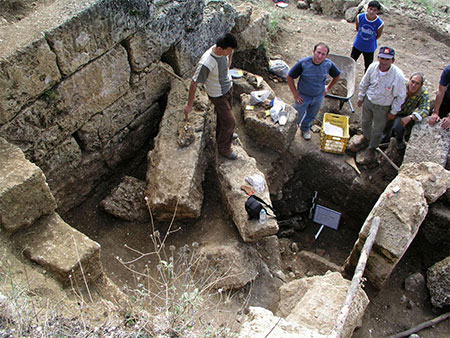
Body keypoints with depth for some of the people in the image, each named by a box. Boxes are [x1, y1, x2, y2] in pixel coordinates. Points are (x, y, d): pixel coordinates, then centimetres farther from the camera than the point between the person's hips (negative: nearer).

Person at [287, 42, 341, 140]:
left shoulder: (329, 64, -18)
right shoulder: (303, 63, -28)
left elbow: (337, 76, 4)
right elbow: (289, 77, -17)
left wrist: (328, 88, 6)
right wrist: (295, 94, -15)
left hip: (318, 97, 3)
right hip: (302, 96, -3)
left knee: (311, 116, 25)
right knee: (297, 117, 13)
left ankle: (305, 129, 55)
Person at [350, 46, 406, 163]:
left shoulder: (398, 75, -30)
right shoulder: (373, 67, -19)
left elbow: (401, 96, -16)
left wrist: (393, 112, -9)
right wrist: (361, 97, 9)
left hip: (383, 107, -4)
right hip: (368, 101, 4)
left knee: (377, 130, 14)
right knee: (365, 122, 27)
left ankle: (372, 150, 39)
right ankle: (366, 139, 57)